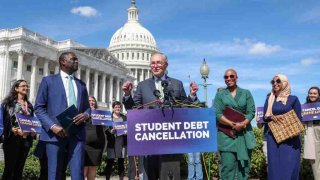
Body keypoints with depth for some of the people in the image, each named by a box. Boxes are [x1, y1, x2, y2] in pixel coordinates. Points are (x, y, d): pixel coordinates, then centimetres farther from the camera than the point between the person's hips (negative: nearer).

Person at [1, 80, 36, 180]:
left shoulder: (29, 105, 16)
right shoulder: (9, 102, 1)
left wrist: (33, 131, -1)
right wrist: (12, 130, -20)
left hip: (26, 139, 5)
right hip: (12, 138, -5)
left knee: (19, 168, 9)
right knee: (9, 167, -4)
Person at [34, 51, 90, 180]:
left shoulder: (81, 84, 19)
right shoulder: (48, 80, 7)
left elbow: (87, 107, 21)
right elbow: (39, 107, 1)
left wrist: (86, 115, -4)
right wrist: (52, 126, -14)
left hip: (77, 133, 3)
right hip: (56, 133, -3)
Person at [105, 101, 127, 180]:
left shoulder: (124, 118, 14)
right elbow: (105, 129, 0)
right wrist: (110, 131, -19)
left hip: (122, 143, 3)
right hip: (112, 143, -2)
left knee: (121, 162, 6)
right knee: (110, 162, -3)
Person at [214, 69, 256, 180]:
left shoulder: (246, 93, 12)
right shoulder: (220, 95, 8)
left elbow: (251, 112, 3)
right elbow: (217, 114, -3)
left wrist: (242, 124, -15)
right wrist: (233, 125, -15)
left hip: (244, 134, 2)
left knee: (244, 165, 4)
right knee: (227, 166, -5)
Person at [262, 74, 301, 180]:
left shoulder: (293, 99, 3)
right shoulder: (270, 99, 11)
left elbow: (298, 119, 2)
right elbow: (265, 117, 10)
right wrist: (272, 117, -12)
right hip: (273, 137, 2)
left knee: (289, 165, -3)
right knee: (274, 165, 3)